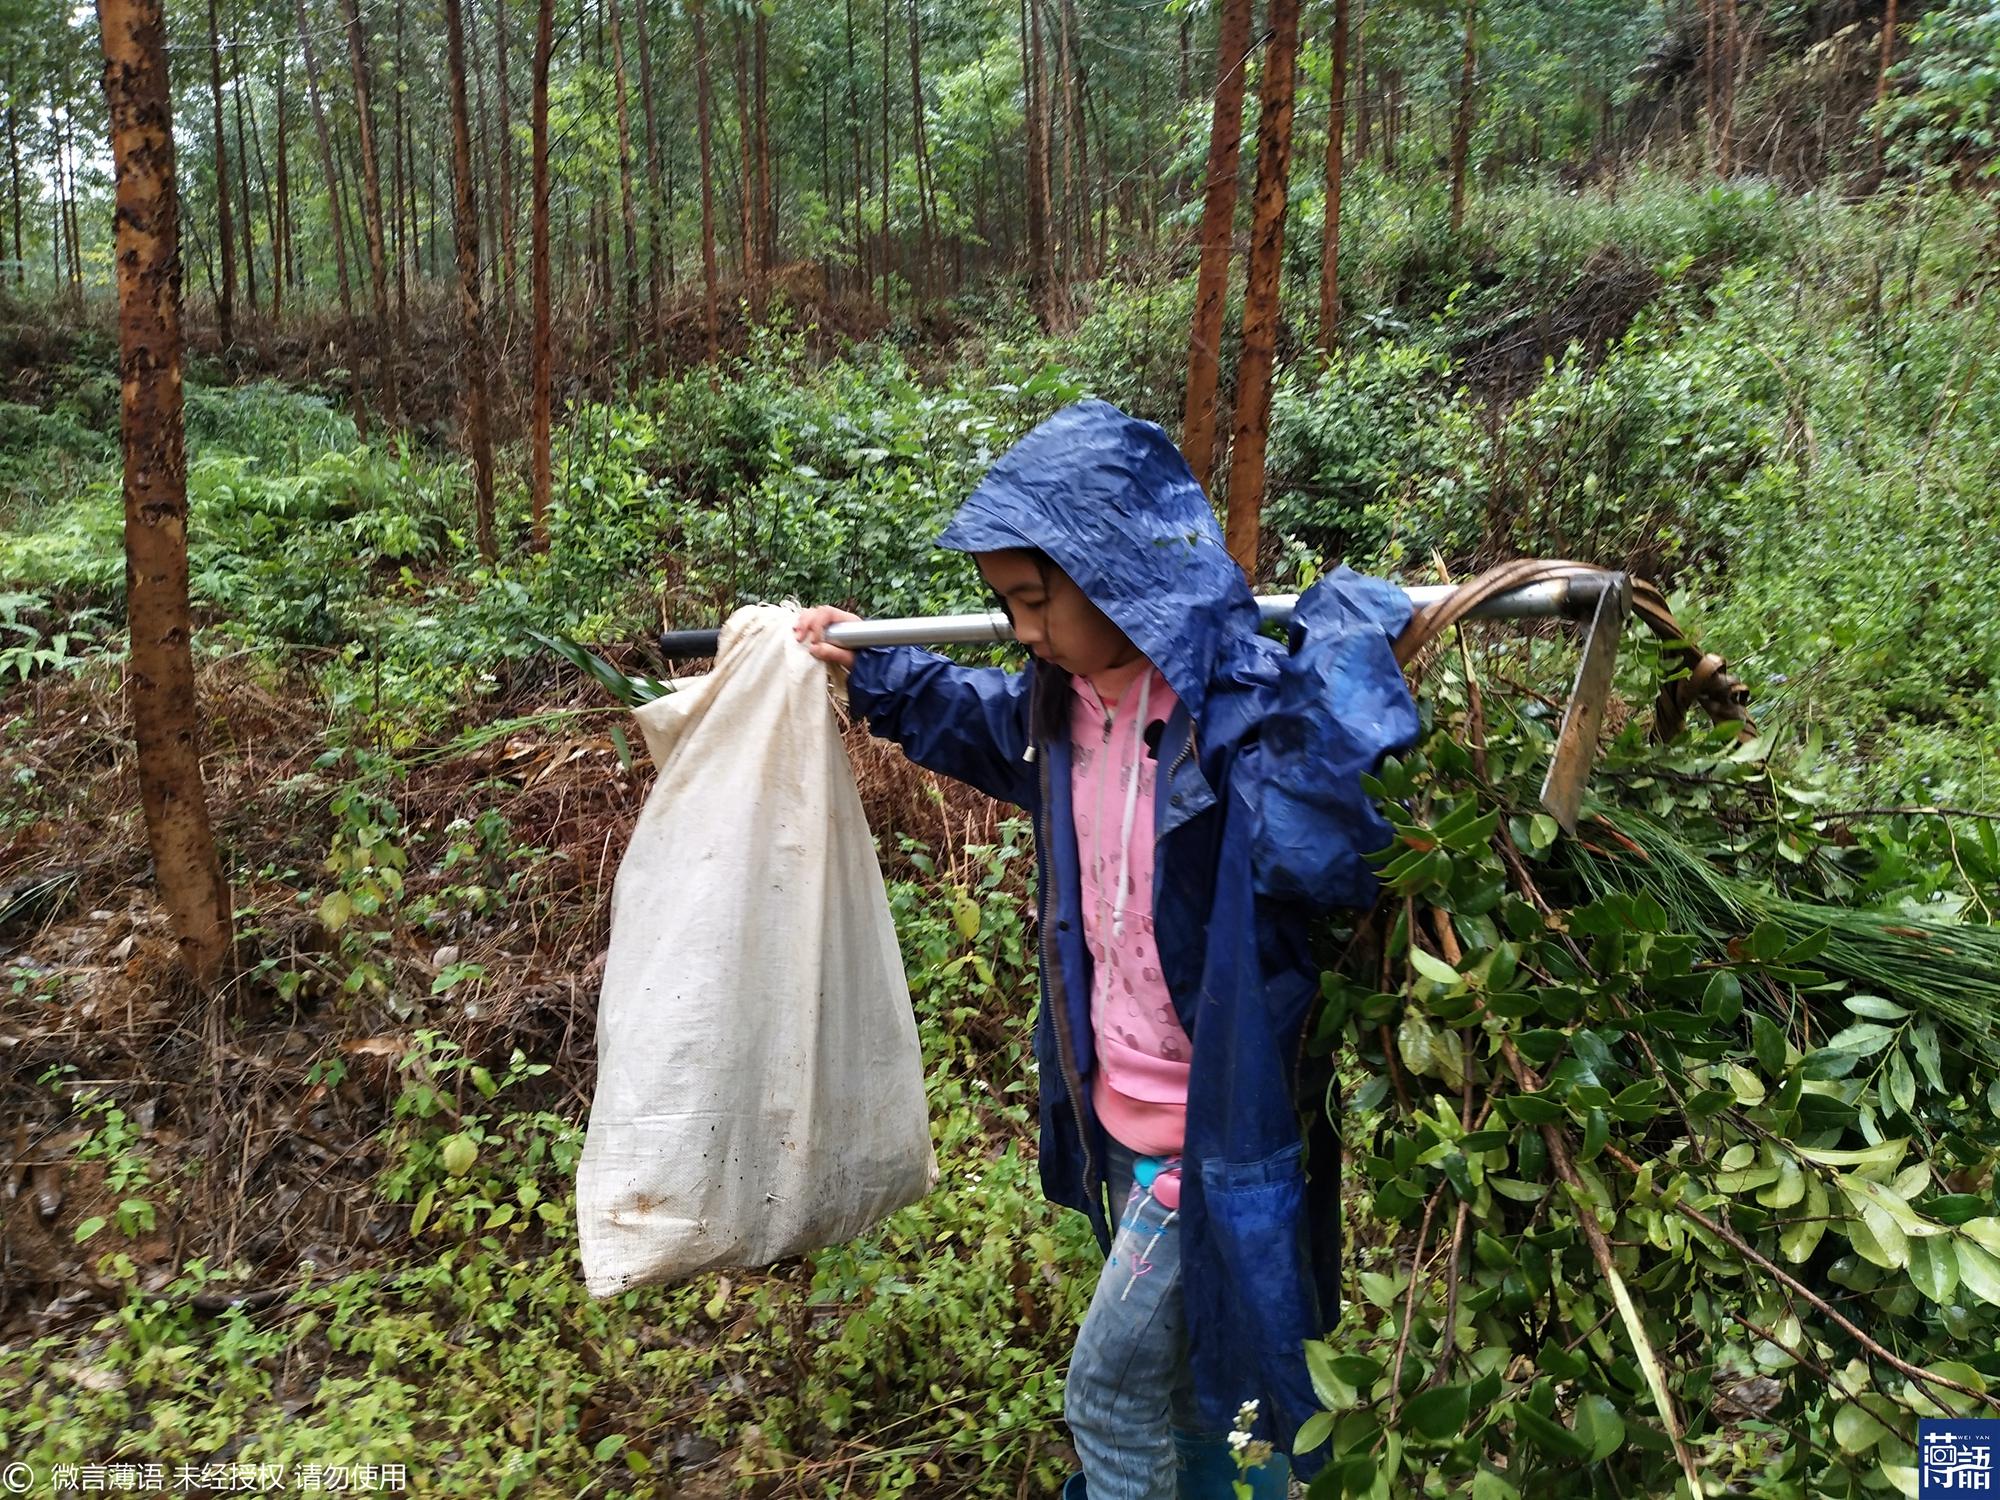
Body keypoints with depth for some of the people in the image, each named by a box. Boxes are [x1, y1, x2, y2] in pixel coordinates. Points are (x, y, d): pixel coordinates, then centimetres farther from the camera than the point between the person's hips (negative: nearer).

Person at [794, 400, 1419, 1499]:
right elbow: (983, 720, 24)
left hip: (1217, 1130, -8)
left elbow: (1311, 847, -44)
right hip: (1122, 1113, 8)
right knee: (1175, 1380, 26)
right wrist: (867, 672, 27)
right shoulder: (1069, 697, 0)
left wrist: (1349, 635, -40)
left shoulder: (1244, 699, -25)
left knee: (1112, 1397, 8)